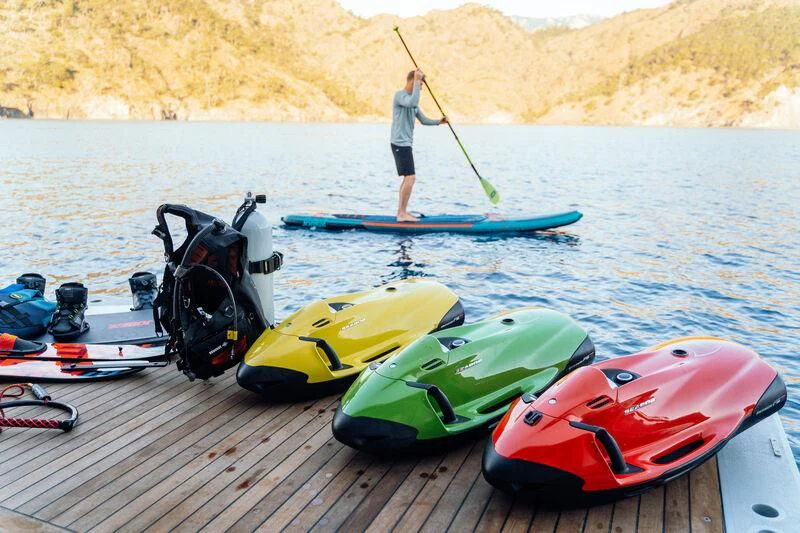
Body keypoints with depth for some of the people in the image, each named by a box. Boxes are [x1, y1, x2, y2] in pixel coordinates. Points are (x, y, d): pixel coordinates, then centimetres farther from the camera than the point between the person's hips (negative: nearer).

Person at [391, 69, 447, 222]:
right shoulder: (400, 95, -11)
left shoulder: (411, 98, 18)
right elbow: (413, 103, -33)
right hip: (400, 143, -10)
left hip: (405, 143, 10)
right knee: (410, 177, -14)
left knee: (408, 178, 13)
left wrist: (438, 122, 3)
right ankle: (402, 213, -9)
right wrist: (417, 80, -25)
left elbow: (423, 120, 19)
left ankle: (402, 212, 18)